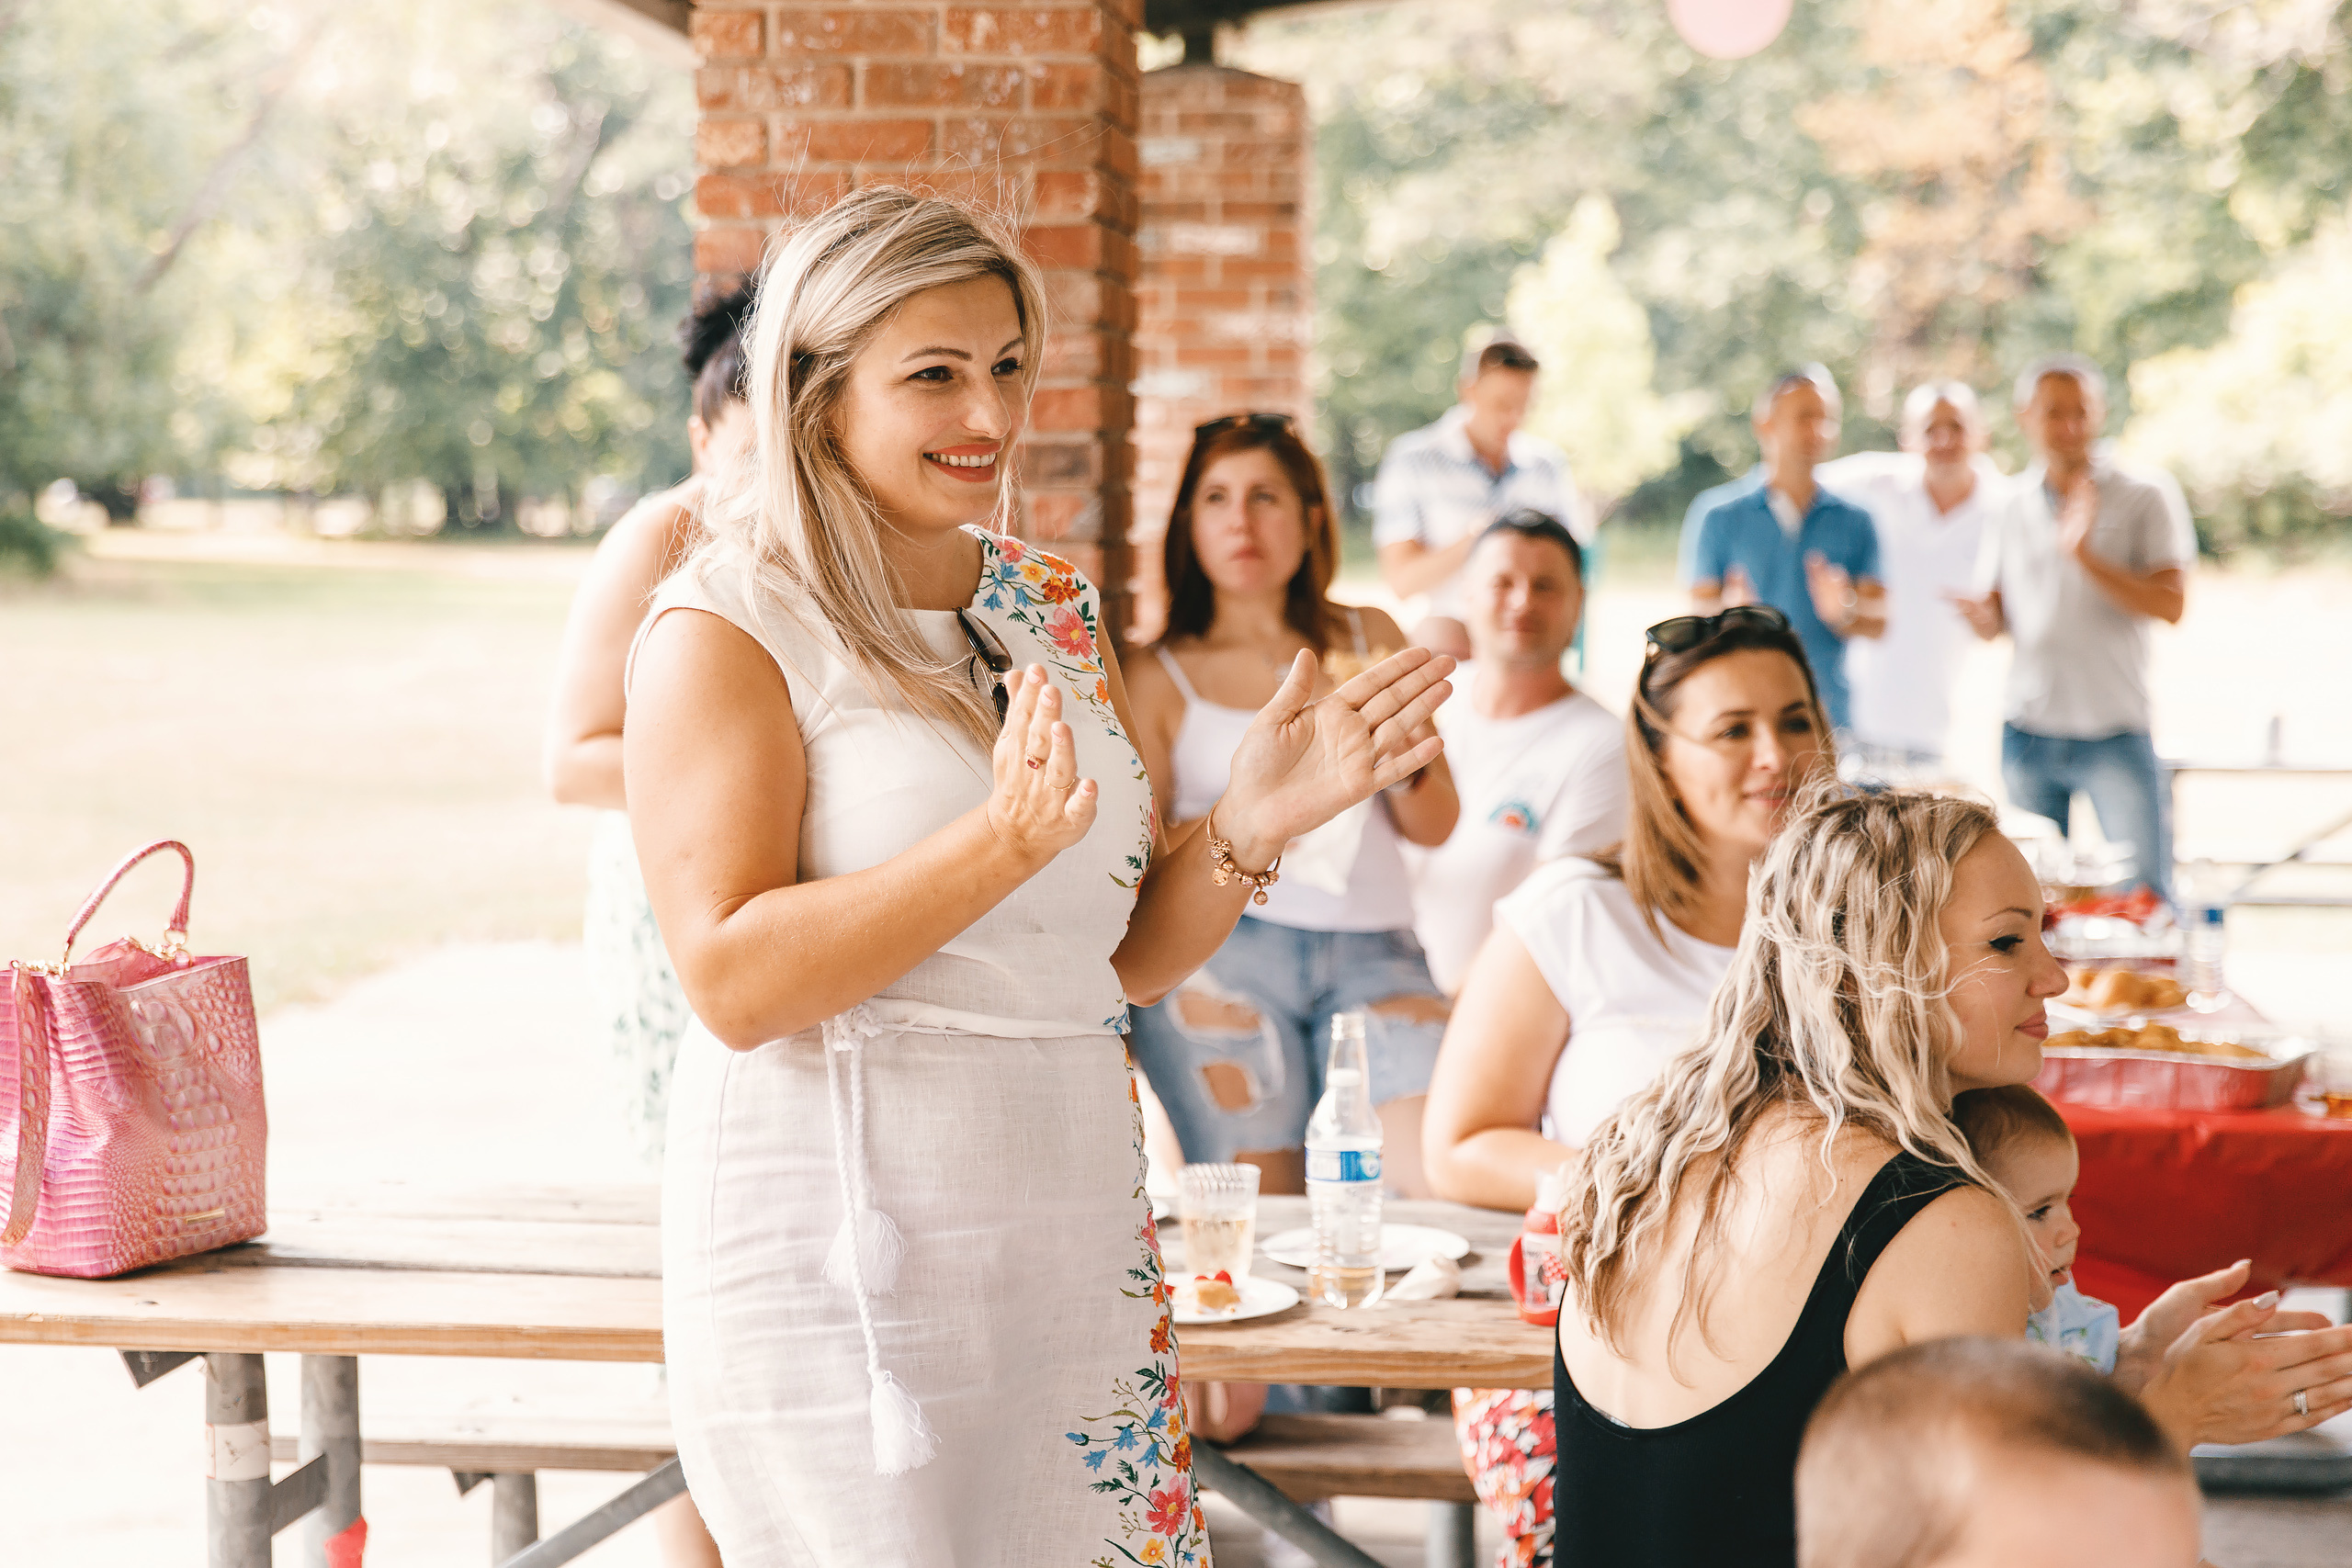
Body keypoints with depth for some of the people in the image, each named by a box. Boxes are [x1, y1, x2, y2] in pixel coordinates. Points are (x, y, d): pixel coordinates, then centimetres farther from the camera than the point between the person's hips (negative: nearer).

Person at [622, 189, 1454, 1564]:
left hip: (1076, 1239, 6)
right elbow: (733, 981, -18)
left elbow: (1120, 961, 14)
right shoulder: (730, 629, -8)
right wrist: (1003, 842, -27)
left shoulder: (1058, 610, 12)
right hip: (841, 1266, -6)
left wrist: (1250, 830, -4)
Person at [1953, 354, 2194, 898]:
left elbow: (2170, 605, -12)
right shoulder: (2009, 510, 9)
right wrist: (1982, 616, -9)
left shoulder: (2147, 497, -1)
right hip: (2027, 730, 3)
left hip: (2116, 732, -3)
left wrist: (2085, 554, -22)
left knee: (2148, 895, -3)